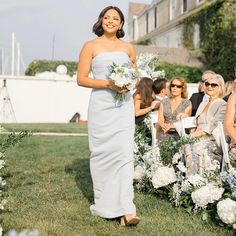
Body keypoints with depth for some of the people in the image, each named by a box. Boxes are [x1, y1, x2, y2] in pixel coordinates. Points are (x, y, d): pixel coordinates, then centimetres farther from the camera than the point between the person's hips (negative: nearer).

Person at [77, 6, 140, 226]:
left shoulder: (128, 47, 14)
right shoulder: (91, 46, 5)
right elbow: (81, 79, 0)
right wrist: (107, 84, -14)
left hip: (124, 105, 2)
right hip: (101, 105, -2)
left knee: (124, 152, -9)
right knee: (102, 153, 1)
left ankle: (125, 210, -10)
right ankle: (104, 205, 17)